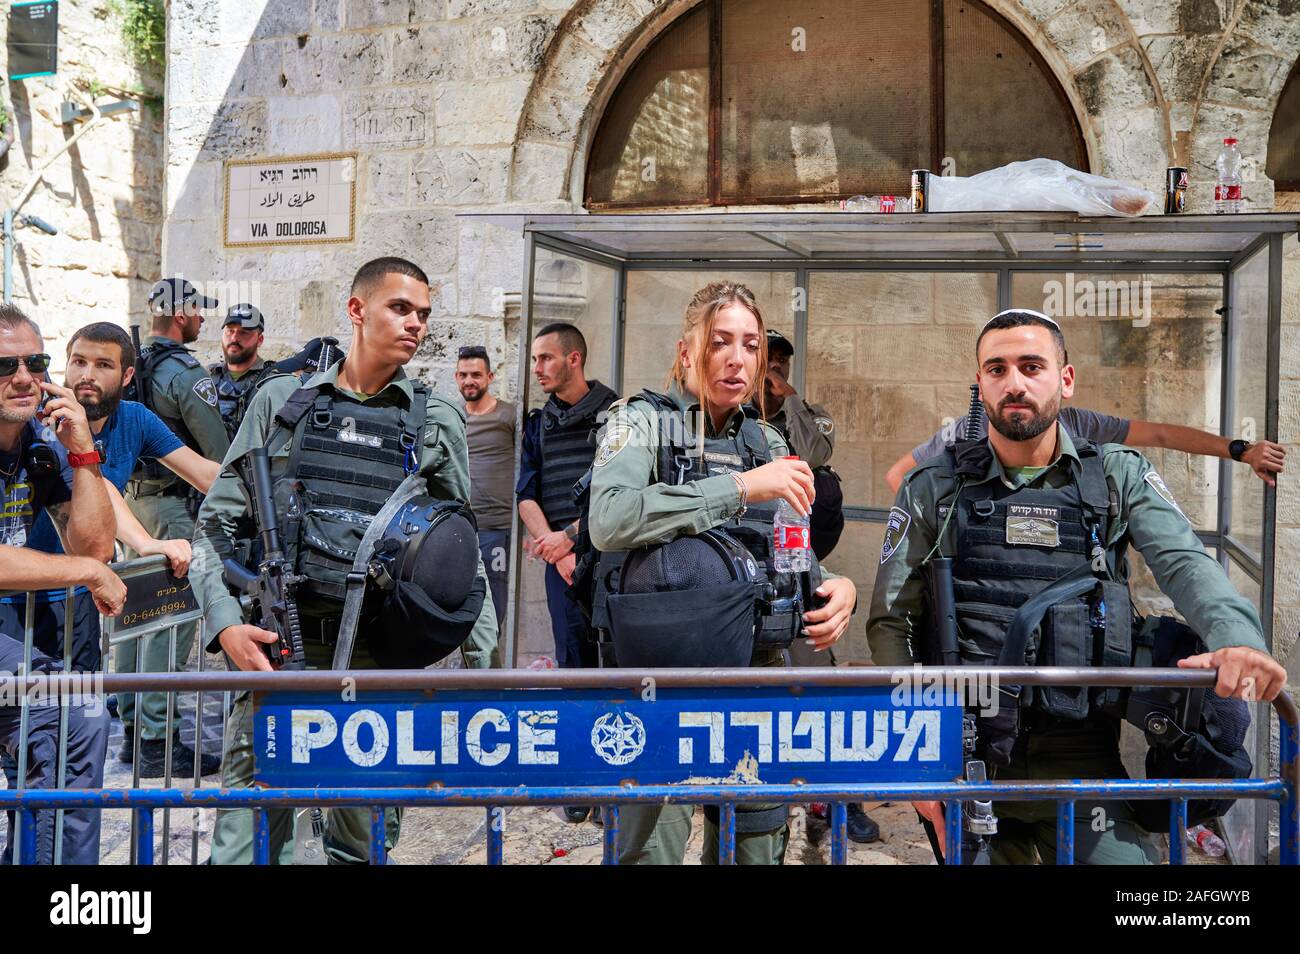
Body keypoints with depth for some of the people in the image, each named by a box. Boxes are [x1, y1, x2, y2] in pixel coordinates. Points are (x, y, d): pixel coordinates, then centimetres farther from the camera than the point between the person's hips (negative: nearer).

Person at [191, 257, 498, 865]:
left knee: (365, 842, 8)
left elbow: (463, 553, 12)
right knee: (248, 835, 0)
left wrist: (482, 661, 7)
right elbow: (218, 523, 9)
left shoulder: (436, 423, 11)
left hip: (381, 656, 1)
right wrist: (225, 622, -6)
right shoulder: (282, 400, 10)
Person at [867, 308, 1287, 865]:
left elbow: (1184, 563, -9)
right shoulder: (935, 488, 4)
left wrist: (1237, 636, -31)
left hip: (1078, 756, 0)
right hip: (965, 754, 0)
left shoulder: (1117, 476, 7)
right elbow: (891, 621, 3)